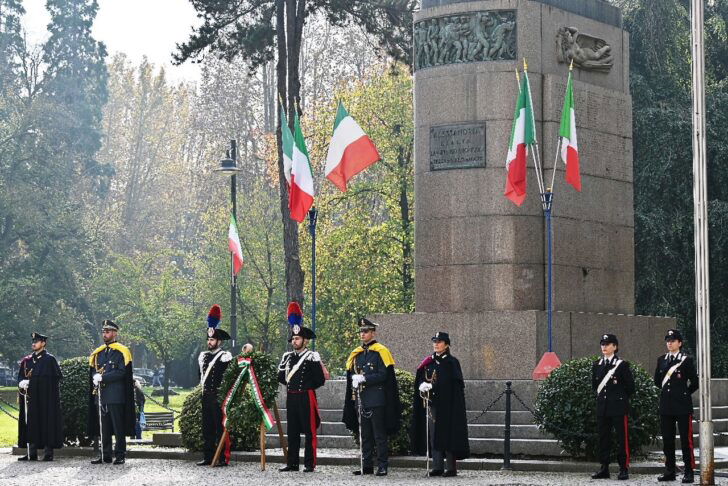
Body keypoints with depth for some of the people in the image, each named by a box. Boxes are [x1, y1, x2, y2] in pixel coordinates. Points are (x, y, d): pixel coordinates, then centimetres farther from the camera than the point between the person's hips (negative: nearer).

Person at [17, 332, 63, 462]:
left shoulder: (50, 359, 0)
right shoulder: (27, 360, 15)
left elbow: (57, 377, -4)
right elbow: (20, 377, 15)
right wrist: (22, 383, -7)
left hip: (46, 398, -5)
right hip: (31, 398, 5)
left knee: (47, 422, -5)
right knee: (31, 424, 4)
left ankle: (48, 452, -2)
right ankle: (31, 453, 7)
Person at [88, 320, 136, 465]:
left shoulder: (121, 352, -2)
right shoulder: (98, 353, 17)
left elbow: (122, 372, -11)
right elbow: (93, 370, 17)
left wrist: (103, 377, -17)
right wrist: (95, 378, -6)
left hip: (116, 396, -6)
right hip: (101, 396, 6)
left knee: (118, 428, -3)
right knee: (104, 428, 8)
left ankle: (120, 455, 0)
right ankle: (105, 455, 12)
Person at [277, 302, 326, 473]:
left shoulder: (312, 357, -6)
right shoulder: (287, 357, 11)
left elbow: (320, 381, -6)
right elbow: (280, 377, 20)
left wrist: (306, 386, 1)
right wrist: (292, 384, 11)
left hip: (306, 397, -6)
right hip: (291, 398, 6)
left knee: (309, 431, -2)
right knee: (292, 432, 8)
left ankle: (309, 464, 0)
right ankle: (292, 463, 12)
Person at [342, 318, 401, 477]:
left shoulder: (381, 352, -4)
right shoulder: (356, 354, 15)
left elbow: (384, 375, -12)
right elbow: (350, 374, 20)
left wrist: (364, 378, -19)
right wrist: (354, 380, -2)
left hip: (377, 401, -6)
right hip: (361, 401, 6)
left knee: (379, 435, -4)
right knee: (365, 435, 9)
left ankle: (383, 466, -2)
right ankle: (367, 465, 13)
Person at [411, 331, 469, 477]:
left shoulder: (451, 362, -3)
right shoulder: (429, 362, 15)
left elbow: (454, 384, -10)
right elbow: (421, 379, 14)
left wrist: (432, 386, -17)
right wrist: (422, 385, -10)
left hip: (447, 404, -6)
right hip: (432, 403, 6)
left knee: (448, 434, -6)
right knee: (433, 435, 4)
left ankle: (451, 467, -2)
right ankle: (437, 467, 8)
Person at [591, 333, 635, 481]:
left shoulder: (622, 364, -3)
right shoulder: (596, 365, 11)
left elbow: (630, 386, -2)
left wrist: (620, 397, 4)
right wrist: (601, 393, 11)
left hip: (618, 407, -5)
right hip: (602, 407, 5)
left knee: (622, 438, -3)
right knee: (603, 438, 6)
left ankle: (624, 468, 0)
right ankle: (604, 468, 11)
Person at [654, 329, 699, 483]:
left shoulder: (687, 360, -3)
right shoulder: (661, 360, 11)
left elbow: (695, 382, -1)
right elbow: (657, 381, 21)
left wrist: (684, 393, 6)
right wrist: (667, 389, 13)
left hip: (682, 406, -5)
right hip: (666, 405, 5)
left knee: (686, 439, -4)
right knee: (667, 440, 7)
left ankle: (689, 472, -1)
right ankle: (669, 471, 14)